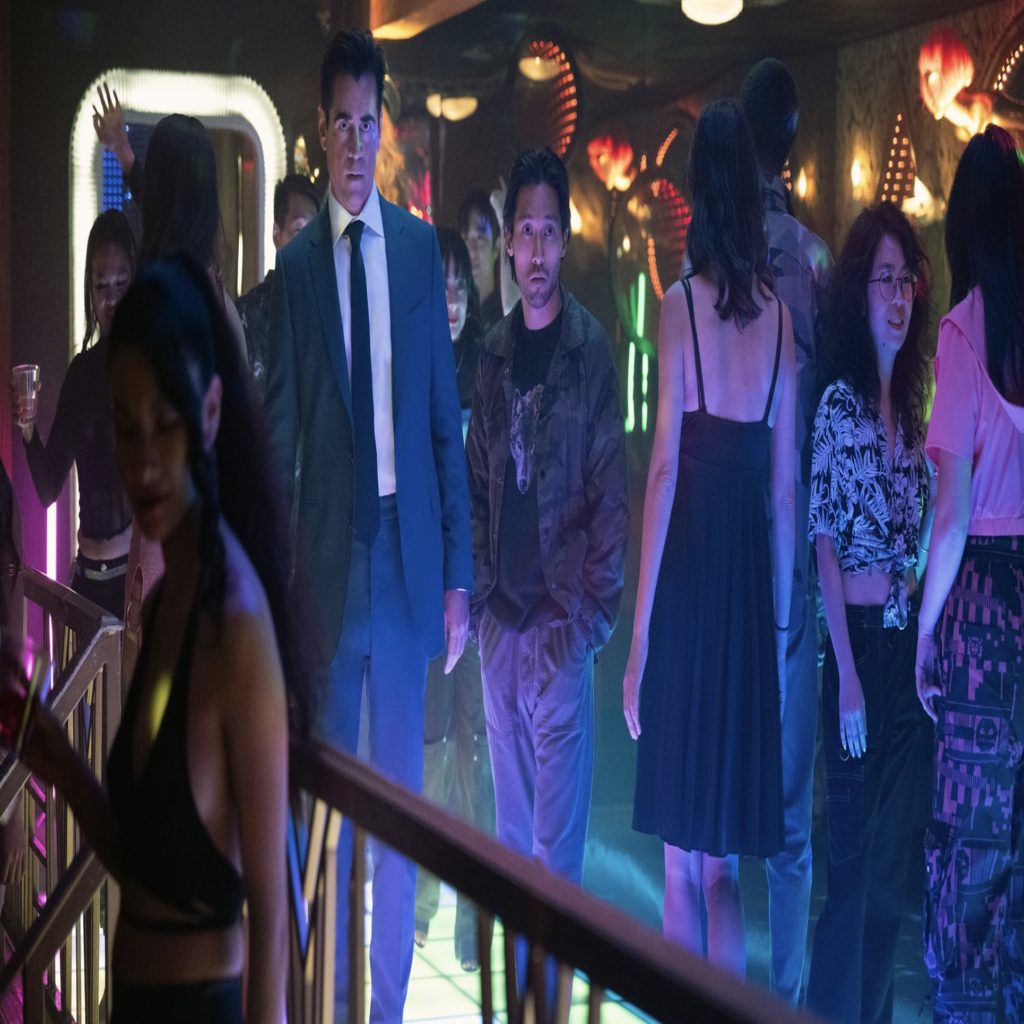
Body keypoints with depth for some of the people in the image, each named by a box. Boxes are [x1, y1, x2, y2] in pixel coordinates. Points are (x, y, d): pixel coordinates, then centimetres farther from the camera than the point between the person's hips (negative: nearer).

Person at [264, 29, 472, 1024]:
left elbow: (447, 417, 6)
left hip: (409, 548, 1)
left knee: (402, 786, 9)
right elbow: (279, 431, 1)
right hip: (328, 552, -1)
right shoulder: (296, 262, 0)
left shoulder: (421, 246, 5)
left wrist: (459, 569, 4)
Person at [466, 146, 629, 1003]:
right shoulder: (495, 353, 11)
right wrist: (480, 589, 5)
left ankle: (552, 978, 8)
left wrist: (591, 613, -12)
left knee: (556, 831, -2)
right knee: (510, 819, 14)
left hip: (560, 624, -5)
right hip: (501, 620, 6)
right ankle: (513, 973, 24)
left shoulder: (591, 350, -5)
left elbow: (612, 493, -7)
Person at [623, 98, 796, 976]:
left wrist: (639, 635, -7)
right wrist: (781, 620, 14)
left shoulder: (683, 304, -6)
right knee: (723, 862, 14)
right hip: (752, 577, 4)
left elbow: (665, 468, -10)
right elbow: (786, 488, 7)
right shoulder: (779, 315, 6)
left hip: (687, 575, -4)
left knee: (683, 861, 5)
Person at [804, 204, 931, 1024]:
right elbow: (824, 549, -12)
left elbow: (919, 545, 13)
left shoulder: (913, 412, 11)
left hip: (909, 646, 7)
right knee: (854, 862, 0)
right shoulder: (838, 407, -8)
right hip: (858, 643, -7)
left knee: (894, 860, 14)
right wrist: (848, 677, -17)